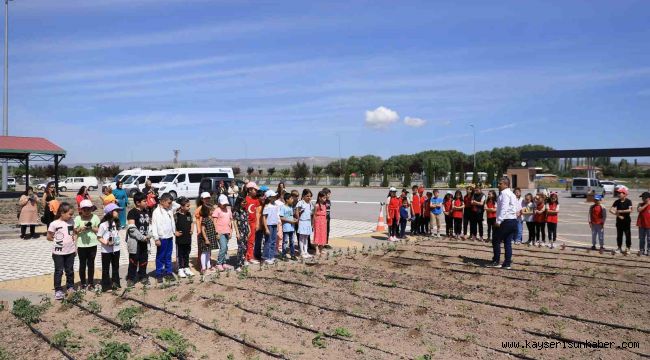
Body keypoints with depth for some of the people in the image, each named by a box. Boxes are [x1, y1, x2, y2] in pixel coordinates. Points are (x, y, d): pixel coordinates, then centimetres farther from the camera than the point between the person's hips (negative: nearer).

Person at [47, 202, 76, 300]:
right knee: (59, 271, 4)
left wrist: (75, 247, 9)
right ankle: (58, 290, 12)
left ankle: (70, 287, 27)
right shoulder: (54, 224, -13)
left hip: (70, 251, 4)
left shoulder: (71, 222, 1)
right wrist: (57, 240, -4)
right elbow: (49, 237, -5)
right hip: (58, 252, -4)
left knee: (70, 271, 14)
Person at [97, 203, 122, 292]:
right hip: (106, 250, -6)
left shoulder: (116, 223, 4)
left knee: (116, 267, 16)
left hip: (116, 249, 6)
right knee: (106, 268, 7)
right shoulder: (103, 225, -16)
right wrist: (106, 242, -26)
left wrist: (117, 242, 8)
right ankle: (106, 286, 15)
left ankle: (115, 283, 28)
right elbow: (99, 237, -12)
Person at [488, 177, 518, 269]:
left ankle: (496, 262, 2)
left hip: (506, 221, -9)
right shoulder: (512, 194, 18)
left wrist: (499, 220, -24)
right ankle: (507, 263, 9)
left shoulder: (504, 193, -12)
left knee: (496, 241, -1)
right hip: (513, 220, 9)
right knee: (508, 242, 9)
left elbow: (504, 208, -22)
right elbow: (518, 207, 25)